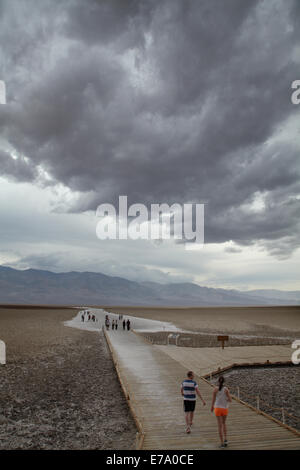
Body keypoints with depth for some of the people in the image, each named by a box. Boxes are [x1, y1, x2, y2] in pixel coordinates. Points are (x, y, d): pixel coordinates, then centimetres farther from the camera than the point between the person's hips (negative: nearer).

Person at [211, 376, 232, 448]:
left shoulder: (215, 389, -11)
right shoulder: (226, 389, -12)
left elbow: (213, 400, -4)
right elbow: (230, 400, -11)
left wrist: (212, 407, 13)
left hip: (217, 408, -1)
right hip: (225, 409, 1)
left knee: (220, 426, 6)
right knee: (224, 423, 24)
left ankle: (222, 443, 5)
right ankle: (225, 439, 14)